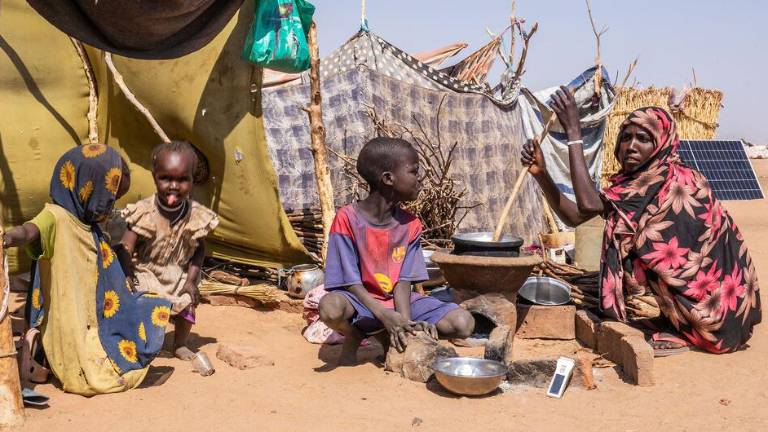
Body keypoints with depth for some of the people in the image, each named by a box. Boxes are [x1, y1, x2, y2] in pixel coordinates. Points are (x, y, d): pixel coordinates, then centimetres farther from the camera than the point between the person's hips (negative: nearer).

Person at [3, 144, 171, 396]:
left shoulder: (89, 227, 13)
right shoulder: (56, 217, -16)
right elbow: (31, 231, -41)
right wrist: (10, 237, -66)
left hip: (92, 325, 9)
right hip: (66, 325, -9)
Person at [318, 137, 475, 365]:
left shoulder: (410, 225, -1)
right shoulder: (347, 219, -15)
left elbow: (404, 281, -5)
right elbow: (350, 282, -16)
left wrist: (406, 322, -24)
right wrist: (386, 317, -28)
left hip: (397, 302, 4)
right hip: (362, 302, -4)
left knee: (464, 323, -14)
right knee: (331, 308, -39)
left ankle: (384, 336, 3)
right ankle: (353, 337, -1)